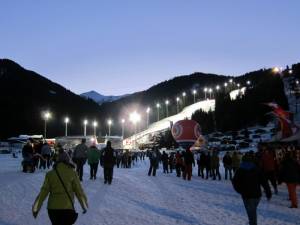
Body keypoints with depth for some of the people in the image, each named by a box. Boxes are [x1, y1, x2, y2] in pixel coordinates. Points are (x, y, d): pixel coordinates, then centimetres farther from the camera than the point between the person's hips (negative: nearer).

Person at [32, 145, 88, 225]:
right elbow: (79, 191, -4)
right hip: (67, 208, -3)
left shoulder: (50, 174, 0)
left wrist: (36, 208, 8)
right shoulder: (72, 173, -7)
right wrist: (84, 205, 8)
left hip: (52, 208, 3)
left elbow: (44, 191, -1)